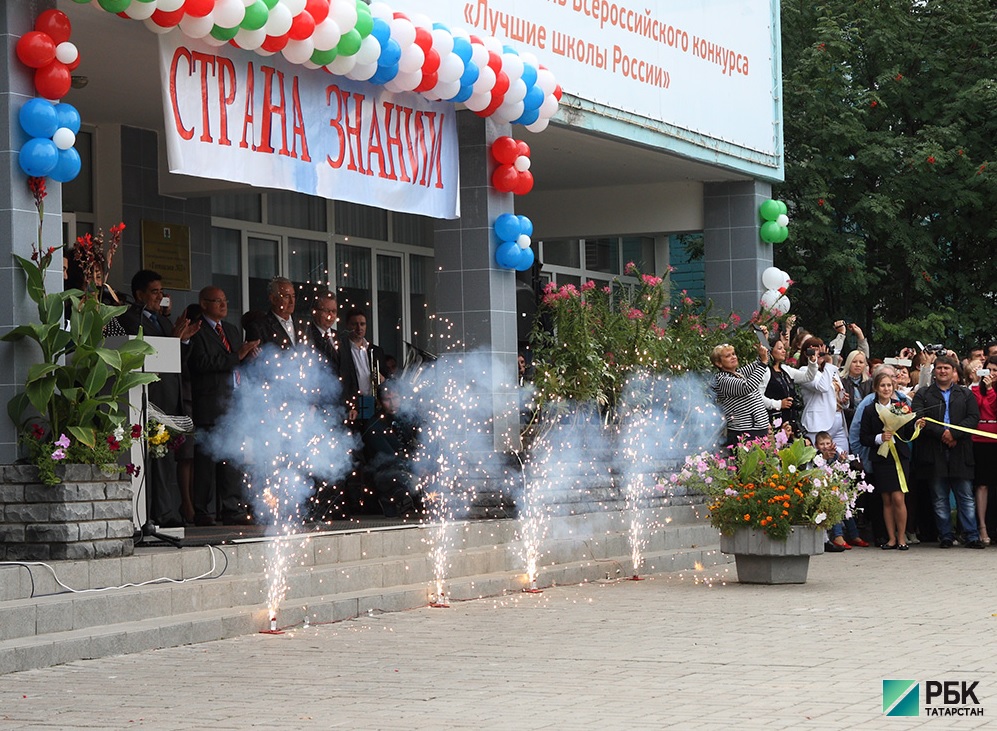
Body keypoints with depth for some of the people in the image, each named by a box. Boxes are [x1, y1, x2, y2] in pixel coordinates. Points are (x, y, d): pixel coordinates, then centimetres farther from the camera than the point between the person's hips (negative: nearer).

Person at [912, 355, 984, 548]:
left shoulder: (966, 394, 13)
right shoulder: (923, 395, 10)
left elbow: (974, 417, 1)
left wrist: (953, 433, -13)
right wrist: (941, 433, -15)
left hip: (960, 451, 0)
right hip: (935, 452, 0)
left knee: (966, 497, 0)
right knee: (940, 499, 3)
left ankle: (972, 537, 1)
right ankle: (945, 536, 8)